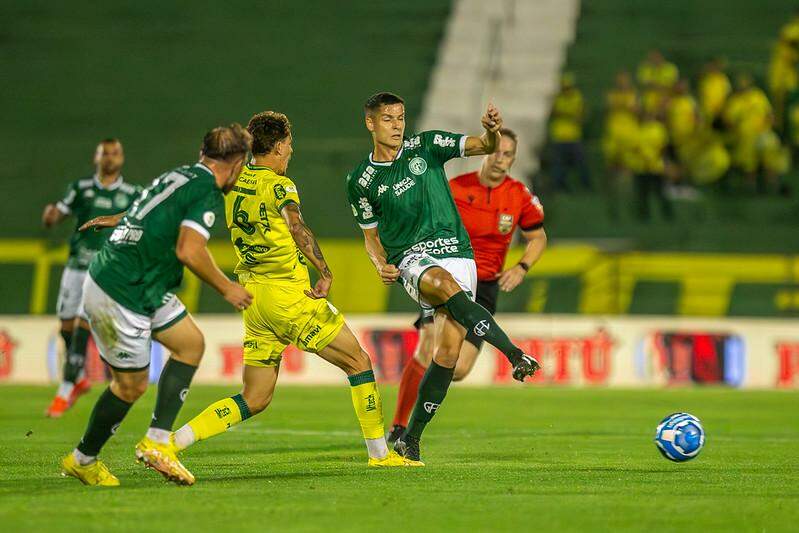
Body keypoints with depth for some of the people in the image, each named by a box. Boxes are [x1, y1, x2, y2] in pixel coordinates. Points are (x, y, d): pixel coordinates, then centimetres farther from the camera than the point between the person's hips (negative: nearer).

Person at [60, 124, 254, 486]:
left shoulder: (179, 175, 10)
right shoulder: (209, 191, -15)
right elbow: (189, 250, -25)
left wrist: (117, 219, 48)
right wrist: (227, 288, -11)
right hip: (119, 296, -9)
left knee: (191, 343, 13)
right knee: (131, 385, 3)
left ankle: (157, 441, 13)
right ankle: (83, 460, 22)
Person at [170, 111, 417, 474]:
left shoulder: (236, 180, 8)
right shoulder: (279, 186, -12)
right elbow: (297, 228, -29)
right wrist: (325, 273, -35)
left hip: (252, 292, 7)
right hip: (288, 294, -7)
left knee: (254, 400, 9)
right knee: (358, 362, 8)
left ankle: (170, 441, -5)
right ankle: (379, 452, 9)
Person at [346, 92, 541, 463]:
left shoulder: (426, 146, 5)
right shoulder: (361, 181, 7)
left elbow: (484, 147, -1)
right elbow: (371, 234, 17)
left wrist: (492, 132, -25)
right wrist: (381, 265, -4)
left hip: (455, 252, 1)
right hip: (410, 259, -1)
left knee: (448, 351, -11)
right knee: (445, 283, -38)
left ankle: (411, 438, 0)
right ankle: (515, 355, -44)